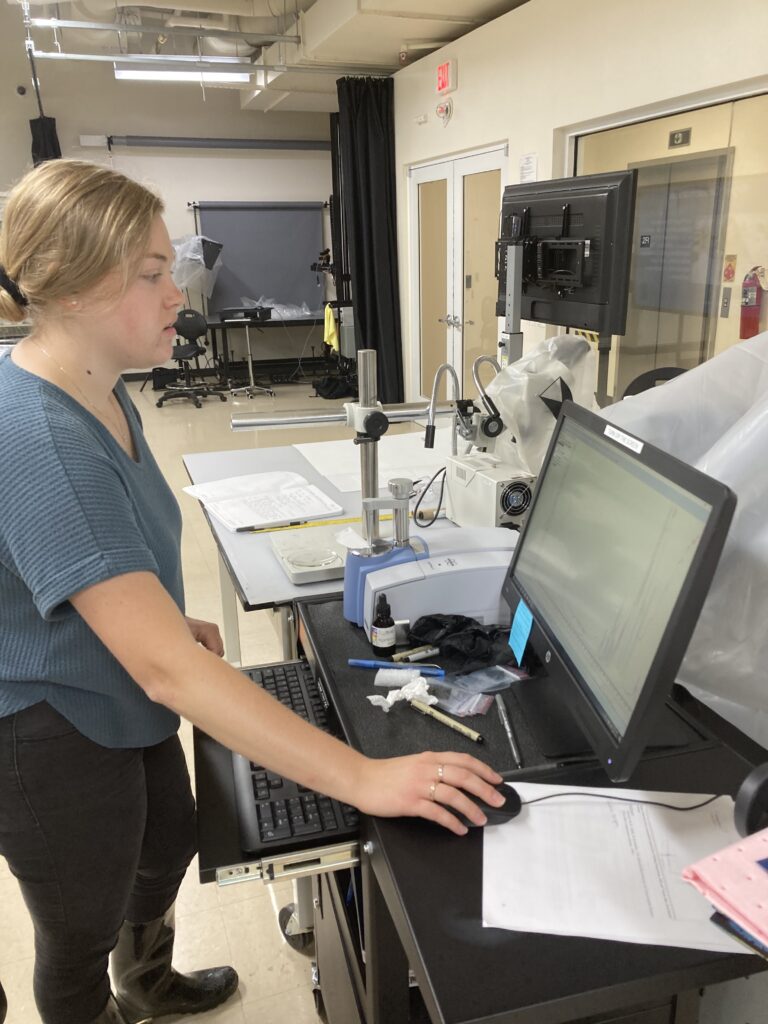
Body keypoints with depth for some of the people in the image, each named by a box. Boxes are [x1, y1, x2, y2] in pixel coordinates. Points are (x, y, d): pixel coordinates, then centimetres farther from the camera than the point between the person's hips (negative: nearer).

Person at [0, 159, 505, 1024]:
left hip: (122, 708, 9)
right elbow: (165, 666, -40)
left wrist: (168, 619, 6)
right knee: (83, 933, 18)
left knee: (168, 848, 31)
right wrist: (362, 778, -39)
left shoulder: (99, 394, -3)